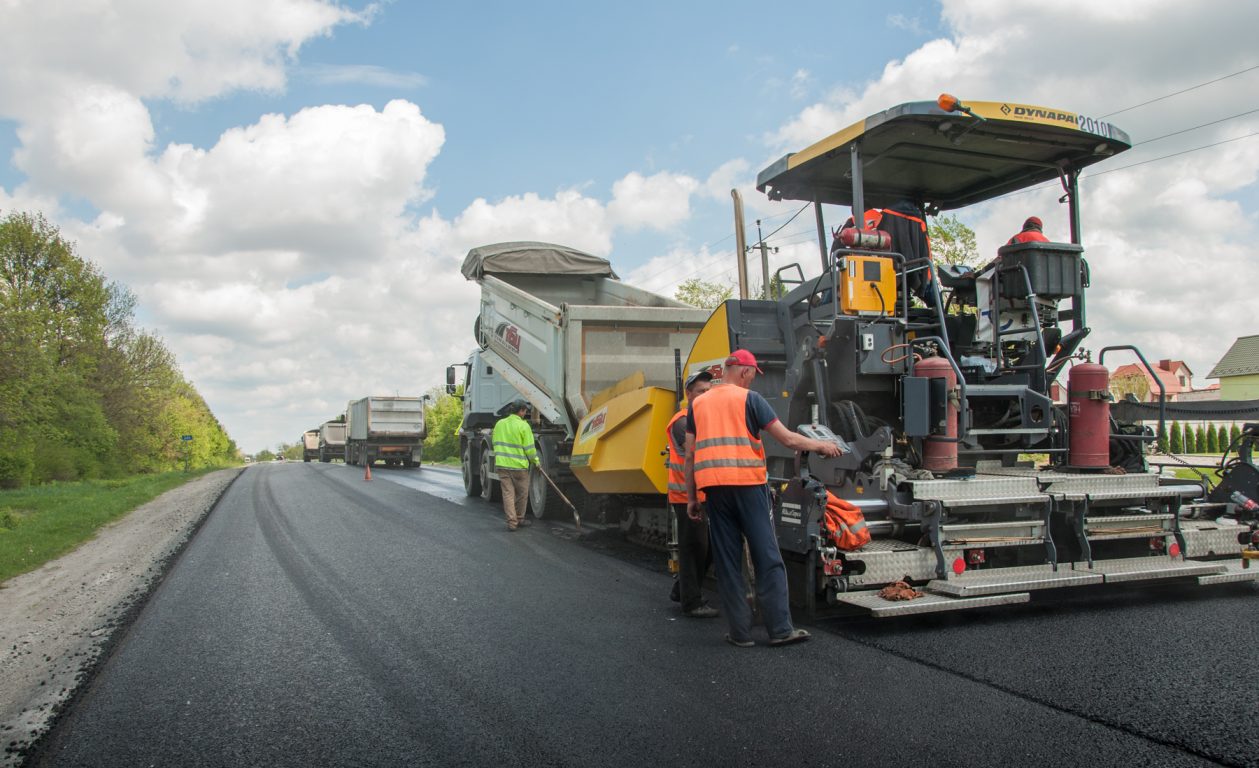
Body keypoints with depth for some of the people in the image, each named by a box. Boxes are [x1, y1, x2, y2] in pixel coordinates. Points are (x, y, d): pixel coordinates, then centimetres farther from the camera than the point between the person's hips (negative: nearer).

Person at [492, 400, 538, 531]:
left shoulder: (499, 424, 7)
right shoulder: (523, 425, -10)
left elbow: (495, 443, 14)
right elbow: (529, 448, -10)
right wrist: (535, 461, 5)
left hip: (501, 465, 5)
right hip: (518, 465, -5)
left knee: (508, 493, 5)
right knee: (522, 494, 12)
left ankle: (512, 522, 0)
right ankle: (519, 519, 23)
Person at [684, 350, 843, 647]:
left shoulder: (698, 403, 15)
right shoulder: (749, 399, 1)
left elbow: (690, 455, 13)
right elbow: (788, 439, -1)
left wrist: (691, 497, 16)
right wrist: (821, 446, 14)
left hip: (714, 487, 4)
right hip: (748, 484, -4)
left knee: (727, 561, 7)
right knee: (767, 558, 3)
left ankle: (740, 632, 9)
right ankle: (780, 629, 4)